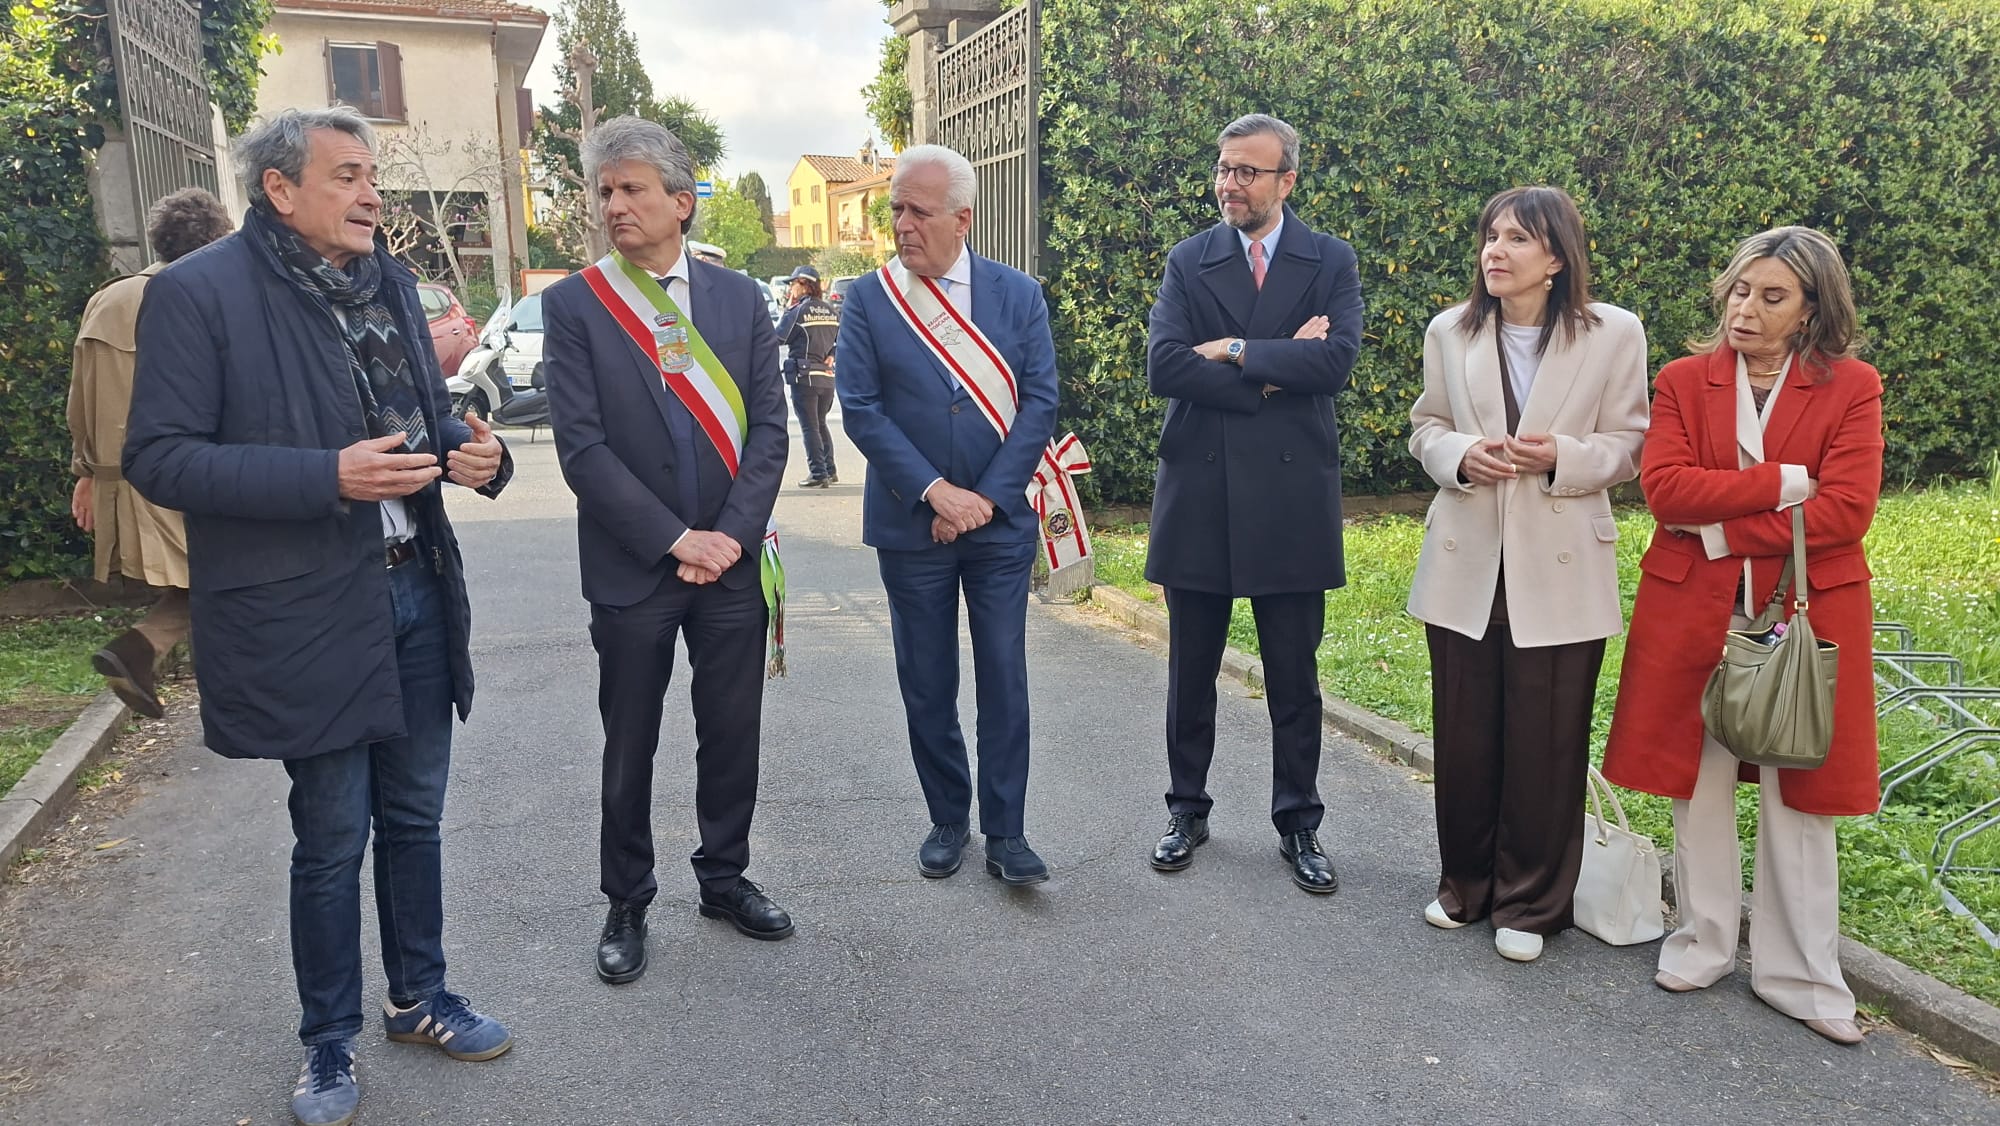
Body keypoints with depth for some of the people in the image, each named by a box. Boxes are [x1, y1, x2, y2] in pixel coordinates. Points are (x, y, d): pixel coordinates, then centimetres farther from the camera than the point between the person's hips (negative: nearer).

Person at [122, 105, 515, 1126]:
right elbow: (159, 458, -15)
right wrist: (330, 477, -26)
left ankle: (418, 998, 37)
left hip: (417, 593, 6)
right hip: (310, 614, -6)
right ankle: (329, 1041, 28)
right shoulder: (198, 292, -11)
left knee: (412, 816, 18)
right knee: (330, 838, 7)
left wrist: (470, 451, -5)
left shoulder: (389, 282, 10)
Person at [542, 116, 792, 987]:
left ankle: (724, 877, 33)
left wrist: (731, 535, -11)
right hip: (631, 570, -2)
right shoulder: (573, 305, -3)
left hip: (731, 561, 2)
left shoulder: (739, 298, 5)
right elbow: (582, 447, -10)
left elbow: (769, 427, 1)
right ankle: (627, 905, 28)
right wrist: (674, 539, -15)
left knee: (732, 735, 13)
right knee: (630, 748, 10)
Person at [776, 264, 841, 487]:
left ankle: (818, 474, -3)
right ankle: (830, 471, 20)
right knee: (821, 424, 18)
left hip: (804, 376, -6)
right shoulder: (831, 310, 7)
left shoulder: (798, 311, -11)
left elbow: (779, 337, -4)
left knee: (809, 427, -1)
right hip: (827, 376, 6)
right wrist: (832, 356, 6)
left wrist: (788, 308, 2)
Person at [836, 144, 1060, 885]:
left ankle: (1006, 833, 13)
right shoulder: (867, 299, -1)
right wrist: (936, 491, -15)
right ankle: (947, 820, 24)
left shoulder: (1018, 294, 1)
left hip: (1000, 522, 0)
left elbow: (1040, 403, -3)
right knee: (926, 684, 9)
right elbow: (859, 408, -7)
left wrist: (988, 497, -12)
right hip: (910, 525, 0)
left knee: (1004, 681, 3)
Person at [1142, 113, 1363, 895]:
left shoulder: (1331, 263, 4)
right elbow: (1163, 367, -10)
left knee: (1294, 677, 8)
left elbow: (1336, 361, -13)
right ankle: (1187, 811, 28)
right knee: (1190, 670, 11)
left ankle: (1298, 824, 24)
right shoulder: (1187, 262, 5)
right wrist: (1276, 371, -13)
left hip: (1292, 498, -1)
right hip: (1198, 496, 1)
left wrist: (1234, 350, -12)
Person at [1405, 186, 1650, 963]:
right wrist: (1459, 456, -12)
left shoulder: (1614, 335, -4)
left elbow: (1630, 446, 0)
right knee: (1463, 738, 10)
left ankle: (1530, 904, 23)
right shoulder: (1450, 331, 3)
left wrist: (1562, 458, -19)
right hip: (1466, 563, 2)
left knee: (1545, 744, 5)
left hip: (1559, 570, -2)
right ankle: (1464, 884, 31)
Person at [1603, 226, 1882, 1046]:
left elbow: (1846, 511, -12)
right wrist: (1781, 484, -15)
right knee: (1698, 785, 9)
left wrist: (1723, 527, -15)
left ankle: (1800, 977, 19)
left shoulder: (1851, 387, -1)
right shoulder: (1683, 380, 3)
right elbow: (1663, 488, -11)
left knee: (1798, 796, 5)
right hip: (1693, 611, 1)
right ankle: (1704, 943, 26)